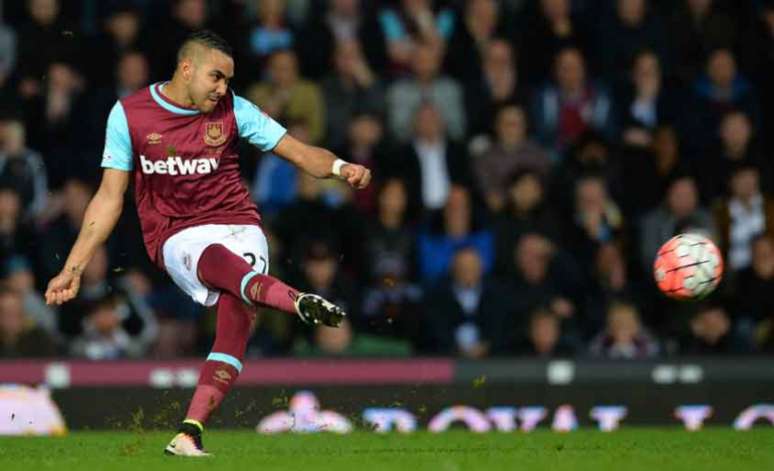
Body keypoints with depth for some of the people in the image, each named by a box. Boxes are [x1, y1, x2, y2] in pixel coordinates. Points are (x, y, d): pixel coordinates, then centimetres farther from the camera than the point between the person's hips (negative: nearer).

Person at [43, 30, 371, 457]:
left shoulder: (233, 110, 4)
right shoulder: (129, 114, 1)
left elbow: (297, 151, 1)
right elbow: (110, 196, 6)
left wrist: (340, 167, -20)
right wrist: (72, 268, 3)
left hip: (238, 227, 3)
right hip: (176, 239, -3)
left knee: (237, 314, -25)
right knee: (220, 262, -37)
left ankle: (191, 432, -33)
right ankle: (300, 302, -67)